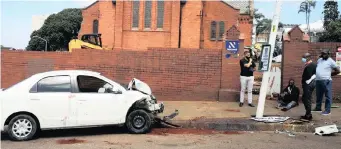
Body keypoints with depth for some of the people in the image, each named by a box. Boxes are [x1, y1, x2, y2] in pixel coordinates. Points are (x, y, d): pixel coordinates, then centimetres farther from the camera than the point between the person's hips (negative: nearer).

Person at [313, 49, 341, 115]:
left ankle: (327, 110, 2)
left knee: (328, 96, -2)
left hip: (326, 81, -7)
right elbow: (316, 68, 31)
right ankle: (318, 107, 28)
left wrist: (330, 74, 1)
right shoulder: (319, 60, 15)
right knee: (318, 95, 16)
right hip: (318, 80, 7)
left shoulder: (331, 61, -4)